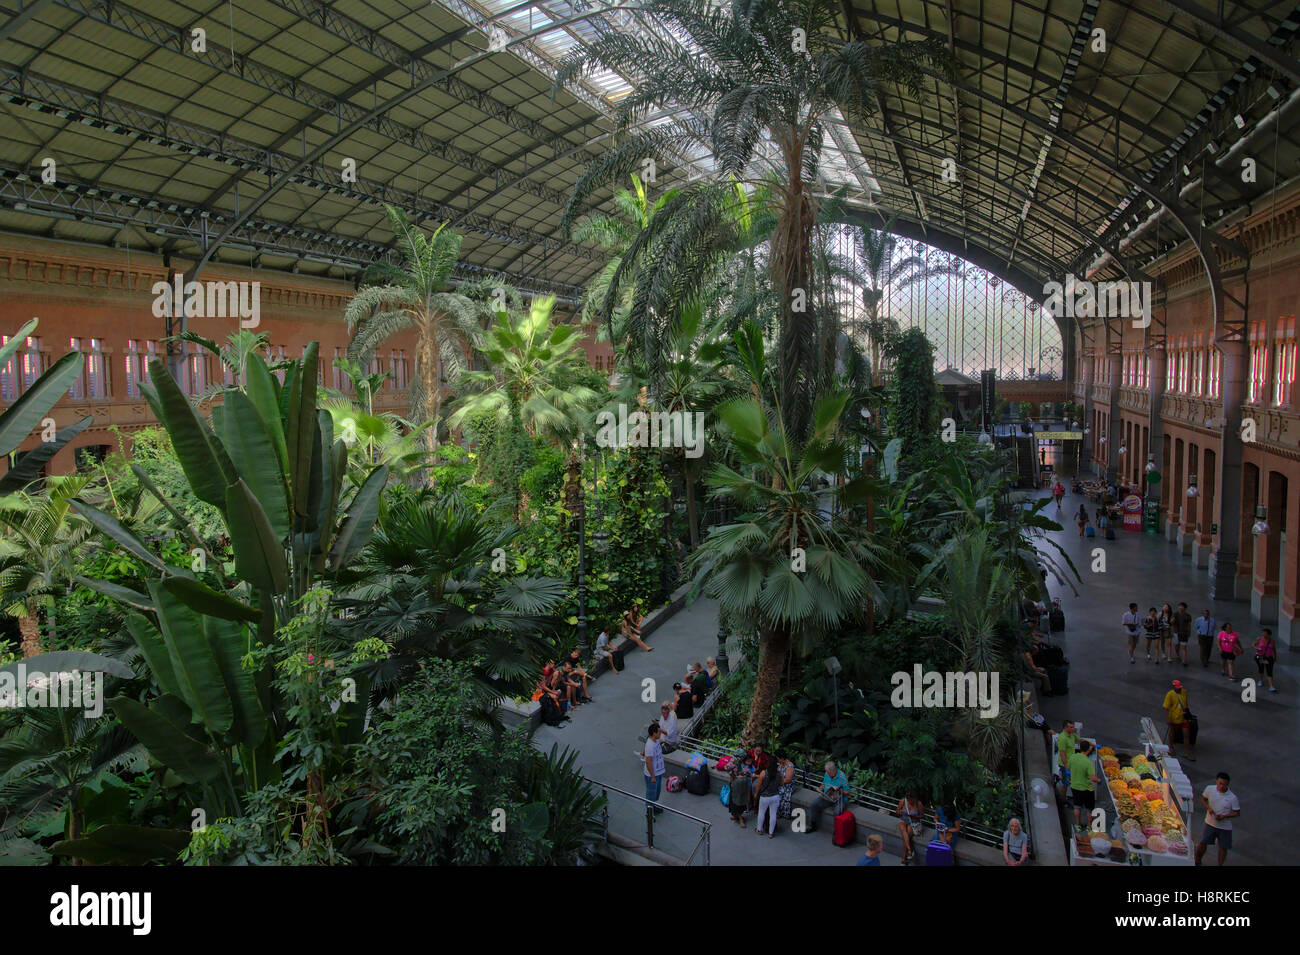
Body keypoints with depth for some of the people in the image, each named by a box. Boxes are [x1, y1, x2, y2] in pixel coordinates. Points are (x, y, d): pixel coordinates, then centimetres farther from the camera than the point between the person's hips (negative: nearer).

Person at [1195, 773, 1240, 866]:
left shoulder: (1232, 797, -19)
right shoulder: (1209, 789, -13)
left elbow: (1237, 813, -8)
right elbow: (1203, 799, 5)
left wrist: (1225, 816, -23)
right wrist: (1208, 808, -14)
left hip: (1225, 826, -2)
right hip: (1210, 823, 2)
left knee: (1223, 847, 12)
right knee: (1202, 843, 9)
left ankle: (1220, 865, 34)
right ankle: (1197, 861, 33)